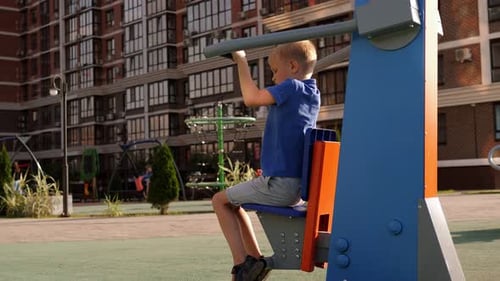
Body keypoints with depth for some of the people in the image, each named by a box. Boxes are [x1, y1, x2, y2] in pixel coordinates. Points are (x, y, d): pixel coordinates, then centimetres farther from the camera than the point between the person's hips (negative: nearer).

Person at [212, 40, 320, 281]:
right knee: (233, 202, 25)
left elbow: (252, 98, -21)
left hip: (278, 185, -9)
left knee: (220, 200, 9)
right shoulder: (313, 94, 13)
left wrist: (241, 61, -12)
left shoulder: (291, 86, -13)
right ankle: (254, 260, 18)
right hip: (298, 185, 9)